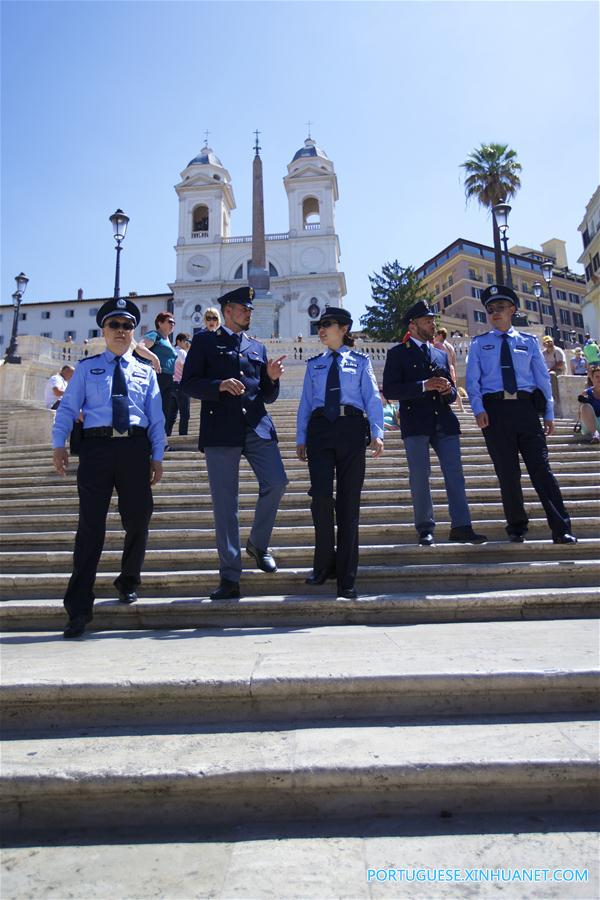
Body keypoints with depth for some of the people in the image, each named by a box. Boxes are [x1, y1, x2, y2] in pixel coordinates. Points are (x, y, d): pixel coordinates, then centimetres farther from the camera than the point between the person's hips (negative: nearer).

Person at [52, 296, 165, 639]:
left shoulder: (146, 371, 17)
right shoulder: (87, 368, 14)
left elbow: (156, 418, 12)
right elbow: (68, 407, 7)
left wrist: (157, 456, 4)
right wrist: (59, 443, -7)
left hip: (136, 448, 2)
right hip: (96, 446, -2)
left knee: (138, 520, 7)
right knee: (91, 524, -4)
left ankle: (128, 581, 32)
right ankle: (80, 607, 1)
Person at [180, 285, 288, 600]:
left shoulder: (258, 348, 22)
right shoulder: (205, 341, 11)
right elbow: (188, 383, 1)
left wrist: (272, 378, 0)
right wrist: (220, 385, -14)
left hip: (258, 426, 4)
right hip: (220, 429, -3)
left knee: (276, 483, -12)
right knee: (224, 503, -3)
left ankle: (258, 544, 16)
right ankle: (230, 578, 6)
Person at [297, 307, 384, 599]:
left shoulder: (361, 362, 13)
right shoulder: (314, 364, 20)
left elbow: (373, 399, 4)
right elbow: (305, 403, 17)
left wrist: (376, 433, -10)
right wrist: (301, 438, 8)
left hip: (352, 429, -1)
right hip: (320, 428, 2)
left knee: (349, 502, -1)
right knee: (321, 495, -14)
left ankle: (346, 578, 6)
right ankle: (324, 563, 8)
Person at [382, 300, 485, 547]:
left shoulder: (441, 354, 22)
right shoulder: (398, 353, 5)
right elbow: (389, 389, -7)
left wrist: (449, 391, 0)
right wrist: (424, 386, -15)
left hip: (444, 422, 5)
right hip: (416, 423, -5)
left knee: (455, 473, 0)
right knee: (419, 475, -2)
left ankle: (461, 527, 5)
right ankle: (425, 529, 7)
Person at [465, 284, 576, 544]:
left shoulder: (529, 341, 13)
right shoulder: (479, 343, 11)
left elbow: (543, 377, 11)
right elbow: (472, 379, 3)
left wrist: (549, 414, 4)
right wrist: (478, 410, -12)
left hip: (525, 408, 0)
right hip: (495, 409, 0)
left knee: (541, 468, -4)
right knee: (507, 472, 4)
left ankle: (561, 529, 0)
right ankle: (517, 527, 16)